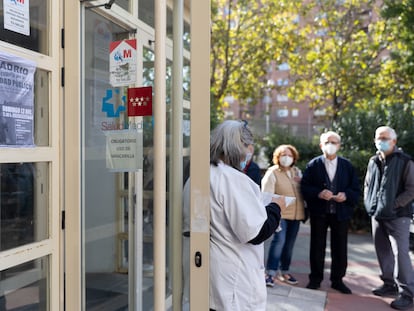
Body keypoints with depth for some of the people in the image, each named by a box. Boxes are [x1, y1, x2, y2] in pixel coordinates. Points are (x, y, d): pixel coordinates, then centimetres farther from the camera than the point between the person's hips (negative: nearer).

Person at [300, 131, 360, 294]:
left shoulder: (347, 165, 4)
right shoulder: (313, 164, 0)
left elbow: (356, 189, 4)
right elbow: (304, 187, -4)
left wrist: (346, 195, -15)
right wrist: (318, 193, -20)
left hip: (341, 212, 1)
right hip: (319, 213, -1)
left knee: (340, 248, 9)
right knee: (317, 247, 9)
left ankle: (337, 280, 25)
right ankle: (315, 279, 23)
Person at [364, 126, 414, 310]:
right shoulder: (373, 162, 11)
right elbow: (367, 185, 21)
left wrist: (393, 205, -16)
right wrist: (369, 203, 7)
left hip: (397, 216, -6)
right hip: (377, 215, 6)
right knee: (383, 252, 13)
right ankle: (390, 284, 28)